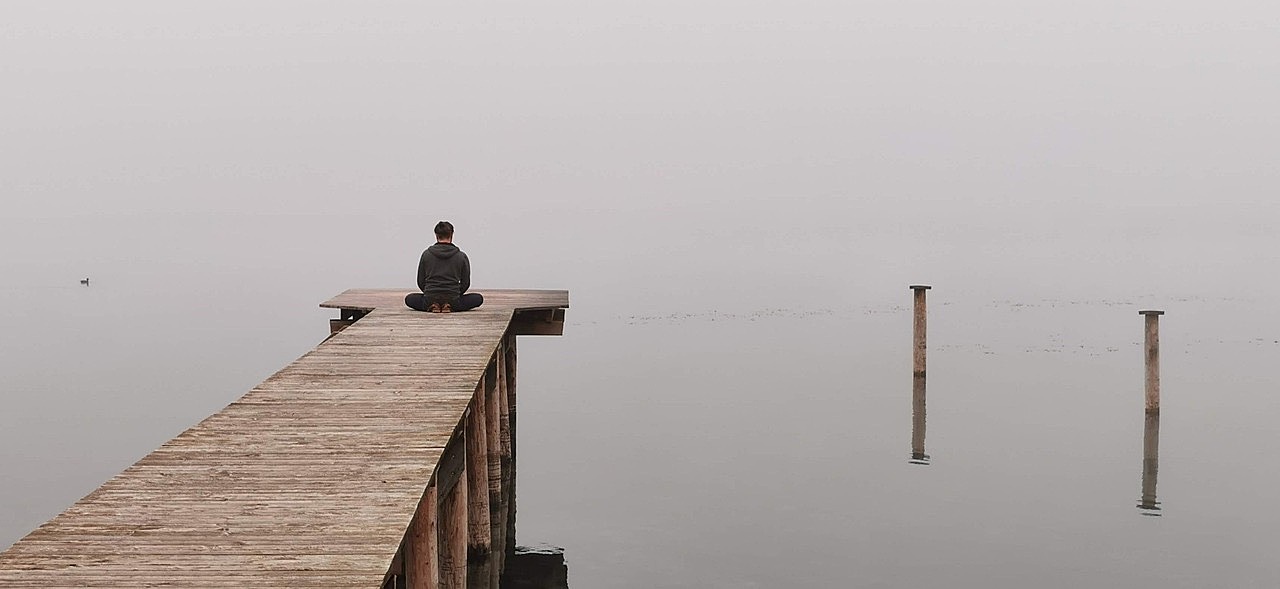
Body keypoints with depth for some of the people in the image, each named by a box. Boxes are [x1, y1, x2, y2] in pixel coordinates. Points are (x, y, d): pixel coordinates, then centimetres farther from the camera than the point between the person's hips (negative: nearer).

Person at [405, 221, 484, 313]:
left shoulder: (426, 254, 2)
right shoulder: (461, 256, 0)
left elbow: (421, 282, 8)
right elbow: (465, 283, 6)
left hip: (430, 301, 1)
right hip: (453, 301, -1)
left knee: (409, 298, 30)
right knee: (478, 298, 22)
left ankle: (433, 306, 1)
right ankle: (449, 306, -1)